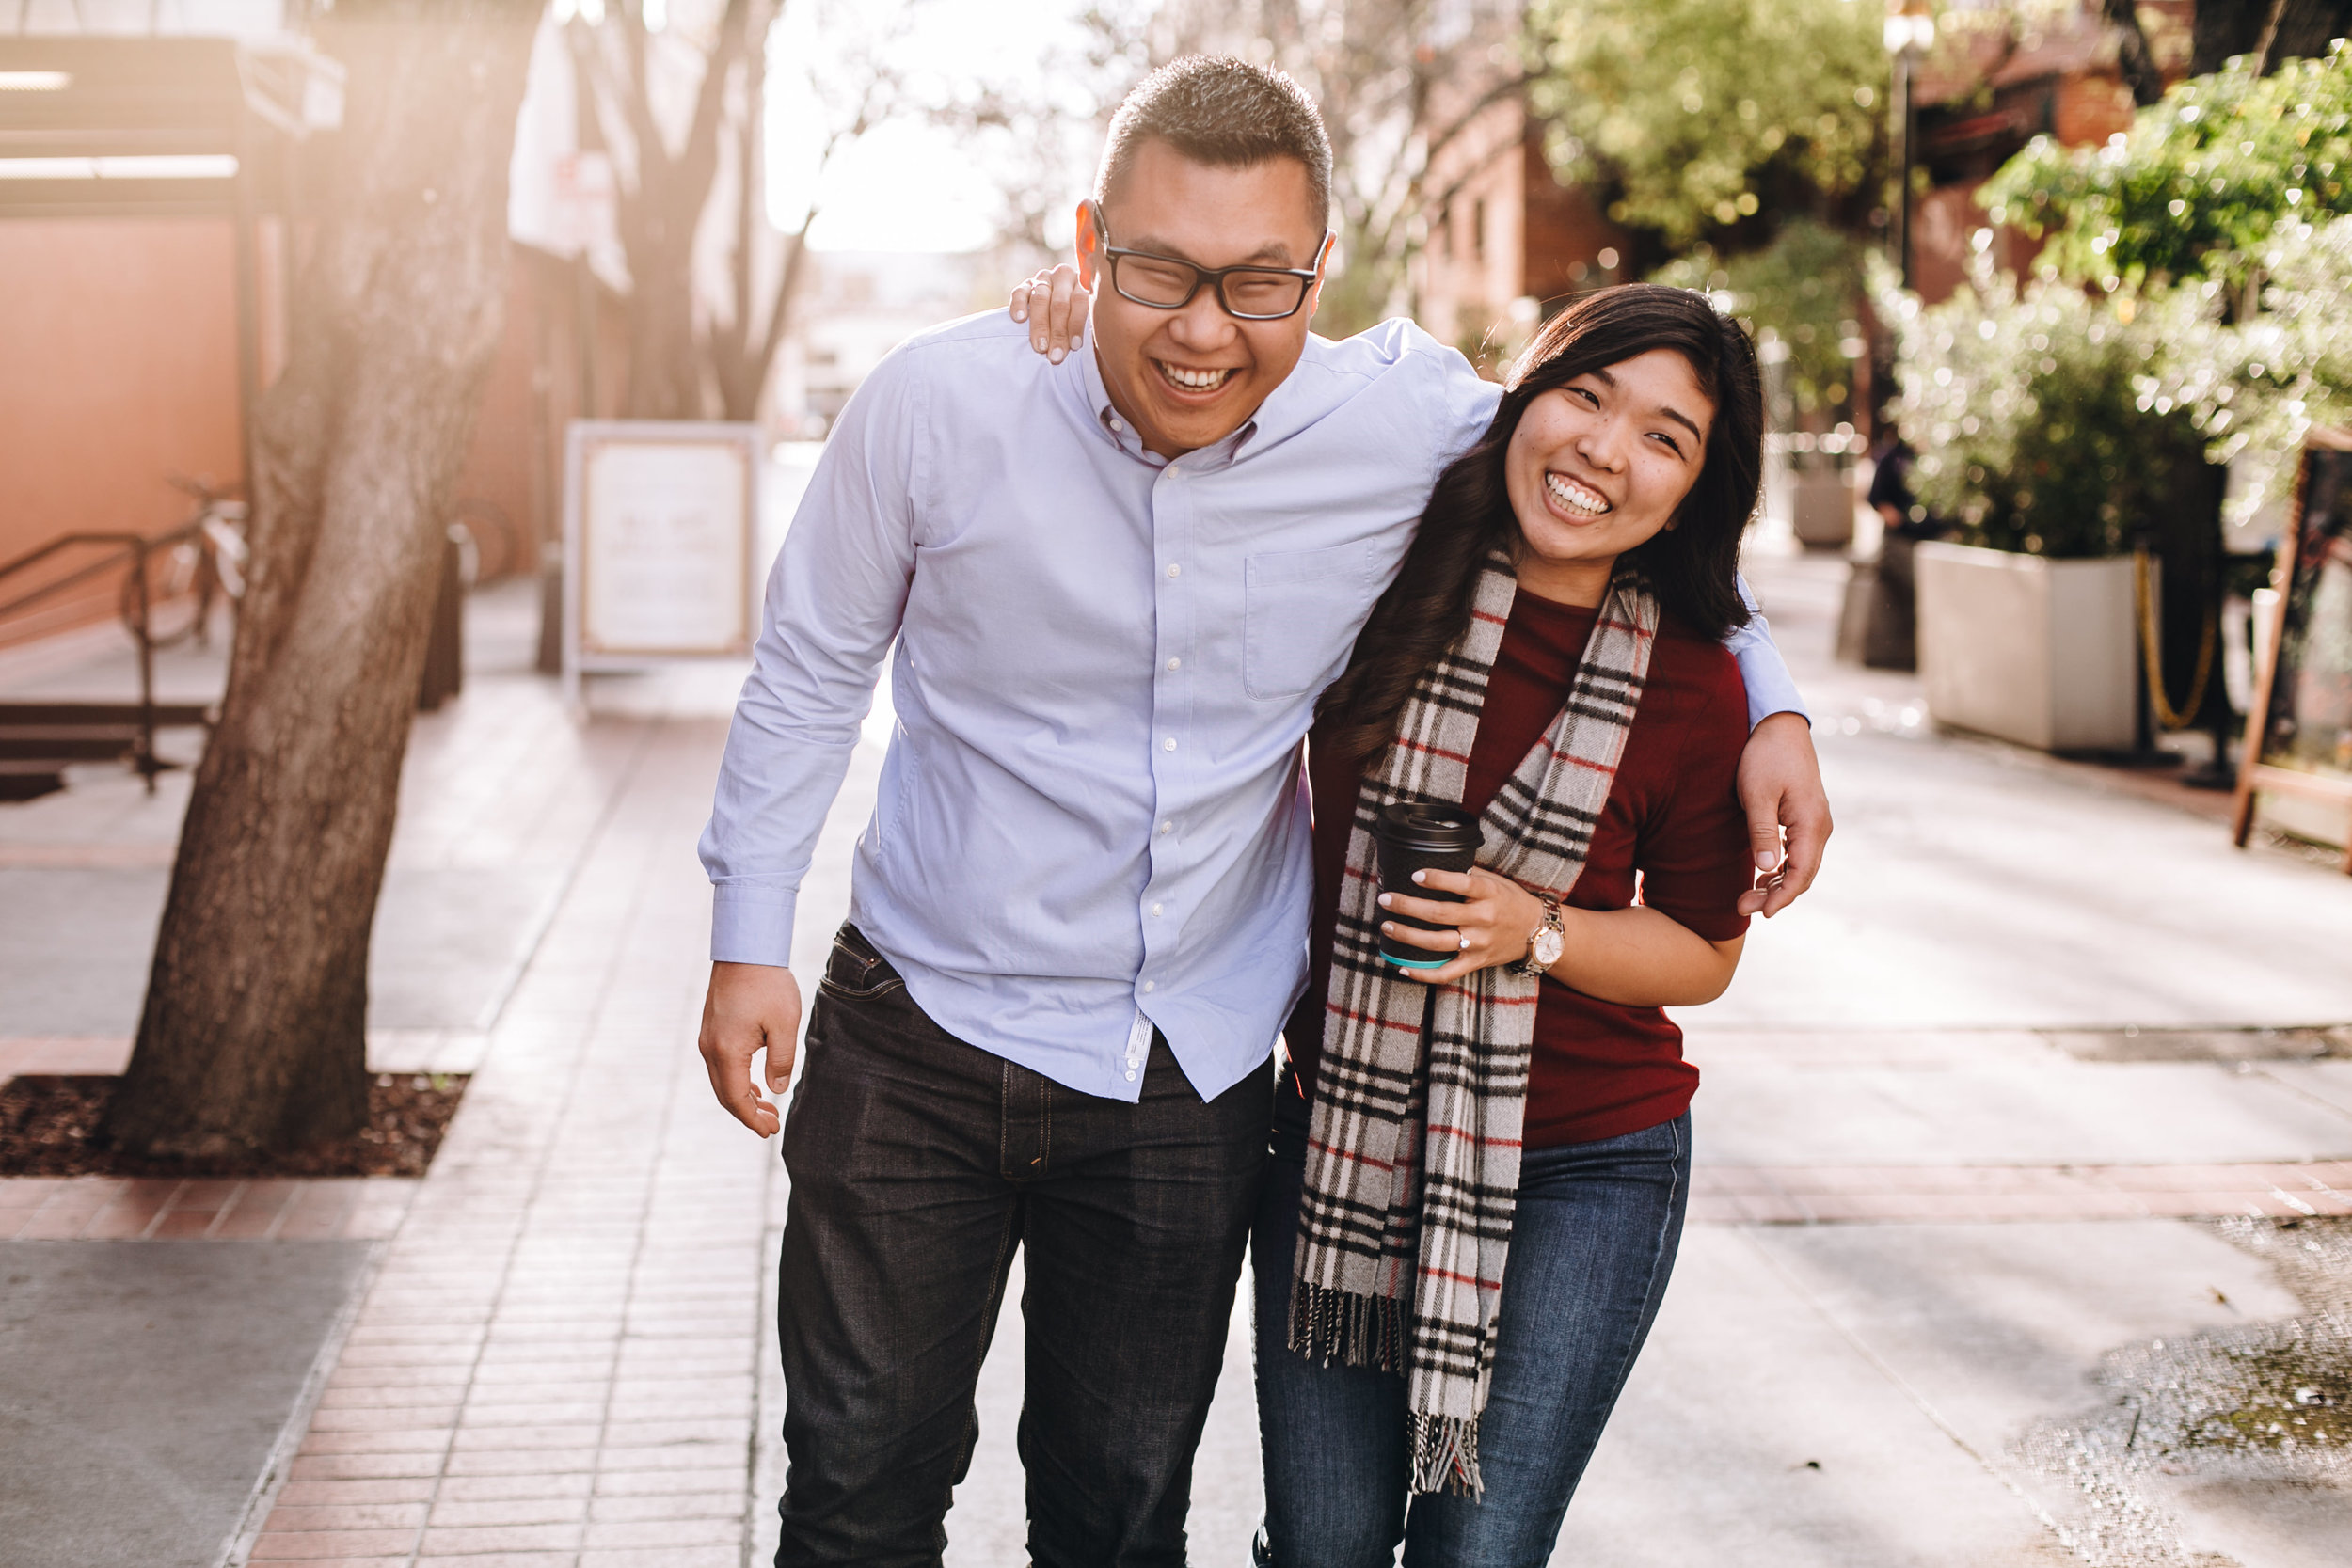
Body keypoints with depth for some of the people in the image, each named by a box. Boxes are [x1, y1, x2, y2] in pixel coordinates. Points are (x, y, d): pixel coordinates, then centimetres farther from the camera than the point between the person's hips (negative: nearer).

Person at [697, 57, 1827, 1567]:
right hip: (920, 1042, -1)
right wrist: (751, 935, -1)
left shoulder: (1411, 418, -13)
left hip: (1191, 1083, 1)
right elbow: (813, 668, 0)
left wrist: (1771, 704, -1)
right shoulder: (943, 404, -15)